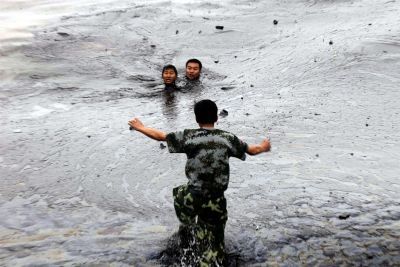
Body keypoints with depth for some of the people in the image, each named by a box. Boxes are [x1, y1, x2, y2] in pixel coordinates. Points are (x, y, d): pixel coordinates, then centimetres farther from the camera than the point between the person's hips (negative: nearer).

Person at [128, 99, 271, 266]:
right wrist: (263, 147, 34)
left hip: (192, 197, 0)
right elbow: (253, 150, 10)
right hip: (216, 201, 1)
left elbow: (160, 136, 4)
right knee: (212, 244, 16)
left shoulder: (188, 136, -5)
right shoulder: (228, 138, -1)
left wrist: (140, 127, 22)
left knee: (179, 193, 33)